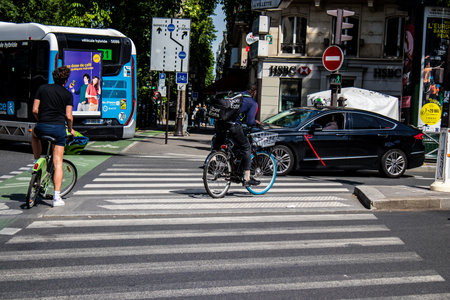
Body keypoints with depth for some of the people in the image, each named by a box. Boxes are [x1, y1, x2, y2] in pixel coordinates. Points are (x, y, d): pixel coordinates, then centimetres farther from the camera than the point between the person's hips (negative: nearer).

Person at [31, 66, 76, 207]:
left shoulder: (42, 88, 7)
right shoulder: (68, 94, 3)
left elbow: (35, 110, 4)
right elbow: (69, 116, -3)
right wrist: (70, 129, 15)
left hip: (42, 126, 1)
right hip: (59, 128, -1)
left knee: (34, 133, 40)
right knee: (58, 163, 2)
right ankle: (56, 197, -4)